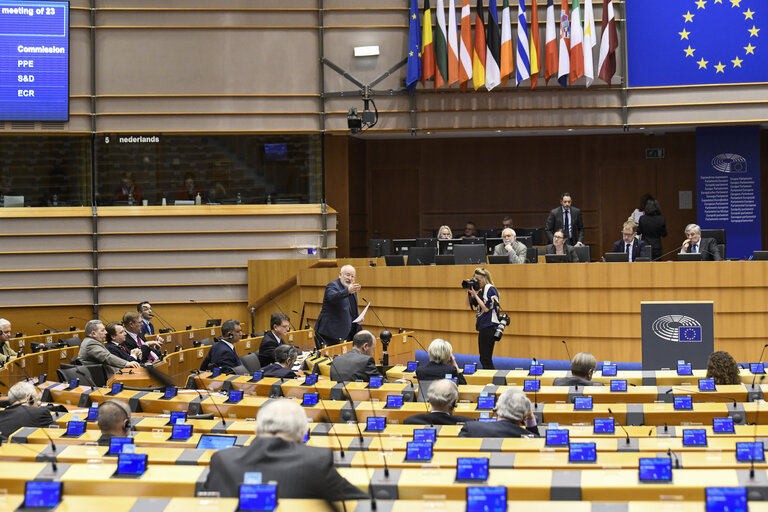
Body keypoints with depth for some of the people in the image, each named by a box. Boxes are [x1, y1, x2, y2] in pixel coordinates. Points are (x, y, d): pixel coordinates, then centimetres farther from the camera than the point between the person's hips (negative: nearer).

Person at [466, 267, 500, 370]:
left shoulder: (490, 289, -11)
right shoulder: (481, 290, 15)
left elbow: (486, 308, -17)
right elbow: (469, 303, 22)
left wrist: (474, 294, -14)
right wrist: (469, 291, 7)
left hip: (489, 326, -9)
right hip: (483, 326, 9)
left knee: (486, 359, -9)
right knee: (483, 358, 13)